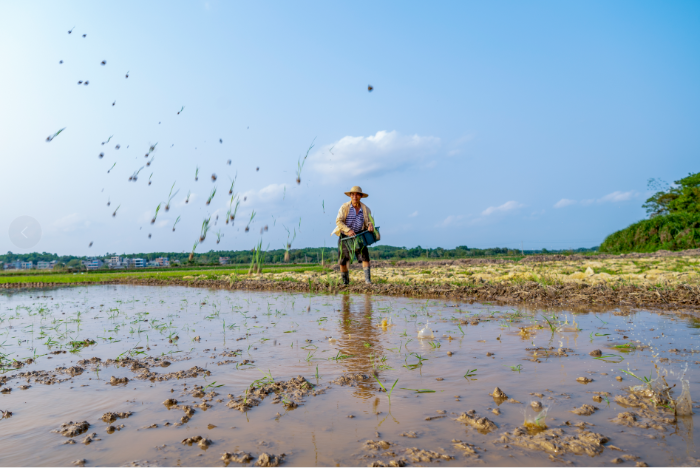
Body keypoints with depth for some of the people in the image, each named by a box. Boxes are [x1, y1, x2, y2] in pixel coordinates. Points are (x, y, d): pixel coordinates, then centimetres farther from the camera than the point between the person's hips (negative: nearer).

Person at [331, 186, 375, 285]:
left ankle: (368, 279, -14)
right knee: (343, 260, 3)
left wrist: (370, 225, -26)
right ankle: (345, 281, 20)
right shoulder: (344, 207, -8)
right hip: (345, 236, -1)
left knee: (364, 255, -17)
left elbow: (370, 221, 0)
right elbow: (338, 221, -14)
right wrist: (348, 230, -28)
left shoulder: (365, 209, -1)